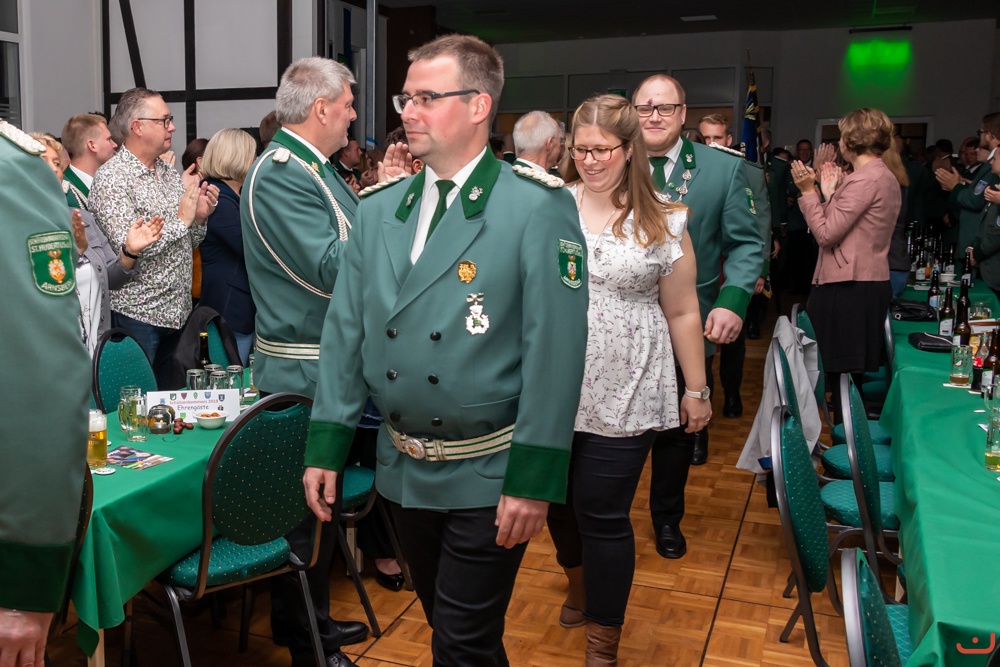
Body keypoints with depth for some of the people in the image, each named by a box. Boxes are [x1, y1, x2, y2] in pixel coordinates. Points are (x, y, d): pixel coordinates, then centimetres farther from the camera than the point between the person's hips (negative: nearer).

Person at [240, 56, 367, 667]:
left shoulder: (312, 165, 14)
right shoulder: (278, 175, -17)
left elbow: (352, 244, 17)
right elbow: (333, 269, -25)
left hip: (332, 365, 10)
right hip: (305, 373, -10)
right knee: (308, 510, 3)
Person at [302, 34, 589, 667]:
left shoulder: (539, 208, -12)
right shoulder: (379, 210, 5)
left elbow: (555, 349, -15)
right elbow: (346, 332, 6)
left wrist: (534, 480, -17)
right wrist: (326, 446, 4)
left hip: (489, 473, -5)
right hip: (404, 468, 5)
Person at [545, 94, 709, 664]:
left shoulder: (663, 225, -2)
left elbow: (682, 313, 3)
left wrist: (698, 390, 6)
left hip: (623, 397, -2)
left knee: (603, 513, 2)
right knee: (559, 499, 17)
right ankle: (580, 584, 49)